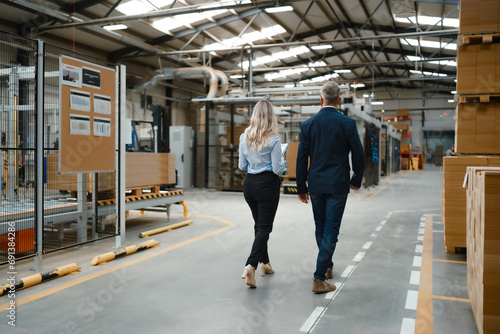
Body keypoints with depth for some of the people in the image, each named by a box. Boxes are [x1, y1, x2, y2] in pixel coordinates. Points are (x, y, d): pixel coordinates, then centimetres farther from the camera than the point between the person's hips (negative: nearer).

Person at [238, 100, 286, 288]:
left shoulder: (244, 137, 1)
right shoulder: (273, 140, -13)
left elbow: (242, 166, 6)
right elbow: (277, 169, -12)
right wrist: (282, 162, 9)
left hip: (249, 183, 5)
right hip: (267, 184, -5)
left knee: (259, 225, 19)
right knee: (264, 227, 0)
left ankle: (265, 263, 29)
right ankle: (250, 265, -14)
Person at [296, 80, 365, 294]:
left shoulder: (308, 125, -1)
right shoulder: (347, 124, -7)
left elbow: (301, 158, 0)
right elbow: (358, 155, -4)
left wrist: (301, 187, 8)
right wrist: (356, 180, 12)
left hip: (316, 185, 3)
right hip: (338, 185, -3)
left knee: (320, 229, 19)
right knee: (331, 231, 1)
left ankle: (327, 267, 37)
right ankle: (319, 278, -1)